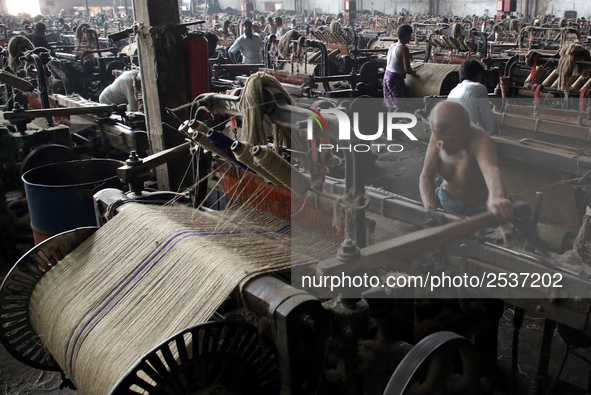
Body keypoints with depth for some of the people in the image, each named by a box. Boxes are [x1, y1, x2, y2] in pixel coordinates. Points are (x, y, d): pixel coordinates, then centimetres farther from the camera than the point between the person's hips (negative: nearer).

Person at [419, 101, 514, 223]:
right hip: (446, 199, 4)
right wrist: (430, 208, -37)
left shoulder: (480, 142, -35)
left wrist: (496, 198, -81)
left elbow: (491, 169, -58)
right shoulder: (440, 135, -19)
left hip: (477, 209, -3)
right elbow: (426, 176, -17)